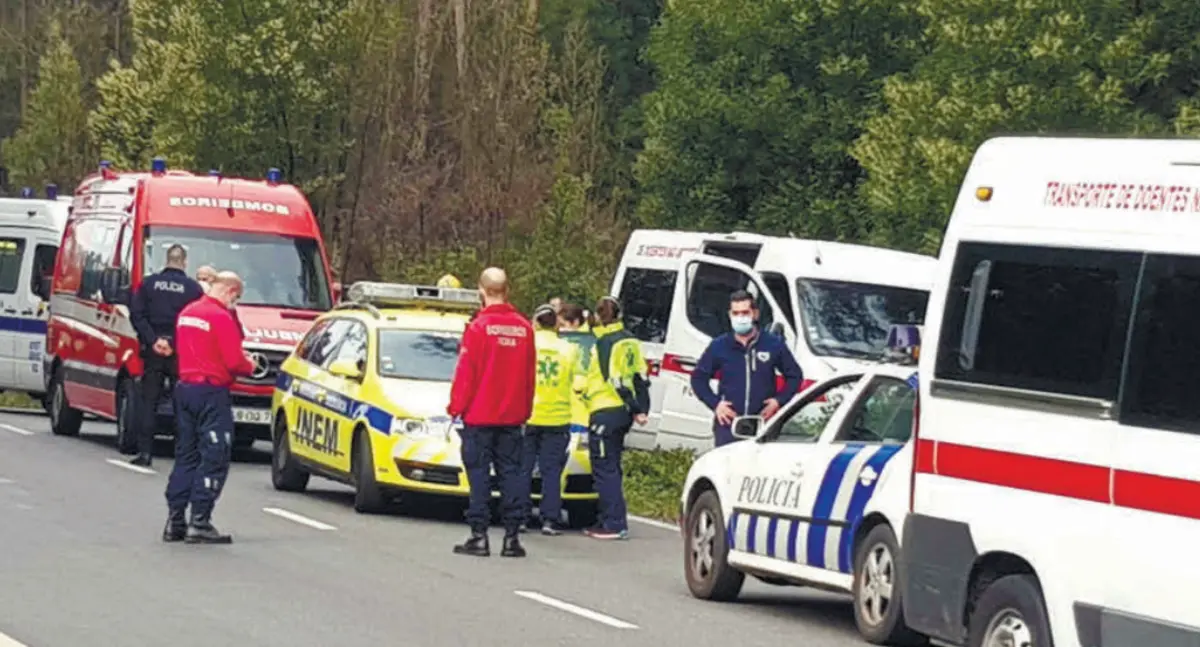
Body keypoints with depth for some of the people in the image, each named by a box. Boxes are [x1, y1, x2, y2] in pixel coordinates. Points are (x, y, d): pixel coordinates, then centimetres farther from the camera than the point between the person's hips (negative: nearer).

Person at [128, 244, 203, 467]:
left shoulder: (148, 283, 4)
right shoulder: (194, 288, -1)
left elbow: (136, 314, -2)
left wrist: (153, 340, -6)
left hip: (153, 350, 2)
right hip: (182, 353, -2)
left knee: (149, 402, 6)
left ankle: (144, 452, 1)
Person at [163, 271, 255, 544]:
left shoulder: (187, 312, 11)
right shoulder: (221, 317, -15)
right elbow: (234, 362, -18)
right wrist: (249, 367, 5)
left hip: (185, 387, 8)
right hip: (212, 392, -8)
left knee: (185, 456, 13)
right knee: (214, 459, -3)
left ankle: (175, 521, 13)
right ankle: (200, 523, -7)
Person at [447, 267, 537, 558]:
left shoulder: (478, 327, -11)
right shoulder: (524, 328, 3)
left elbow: (465, 373, -10)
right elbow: (530, 374, 9)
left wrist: (455, 409, -2)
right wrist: (525, 410, 17)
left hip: (479, 415, -4)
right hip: (512, 416, 4)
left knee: (479, 474, 0)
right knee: (510, 472, 8)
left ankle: (479, 536, -2)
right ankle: (512, 536, 5)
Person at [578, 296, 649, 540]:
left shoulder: (604, 343, -13)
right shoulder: (630, 341, 12)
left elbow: (615, 380, -16)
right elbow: (640, 377, 12)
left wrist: (635, 408, -10)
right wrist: (641, 408, 10)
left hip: (605, 412, -8)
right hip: (622, 411, 8)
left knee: (604, 469, -6)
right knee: (611, 468, 16)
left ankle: (614, 524, -9)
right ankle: (611, 521, 19)